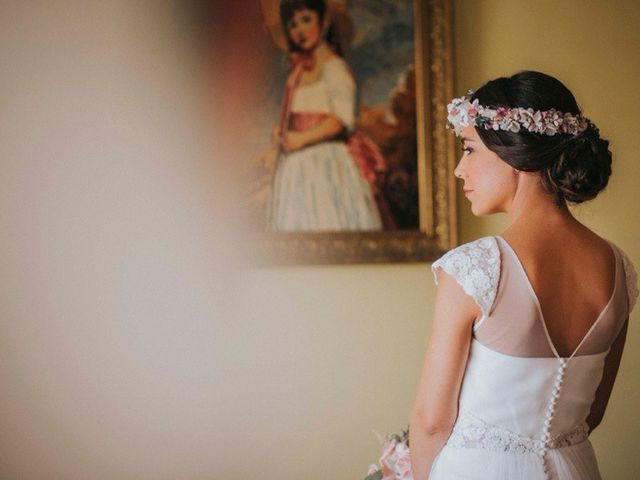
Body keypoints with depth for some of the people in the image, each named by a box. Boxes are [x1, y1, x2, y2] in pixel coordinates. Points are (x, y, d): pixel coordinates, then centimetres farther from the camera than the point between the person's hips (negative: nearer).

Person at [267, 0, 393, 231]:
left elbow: (342, 119, -14)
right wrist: (281, 131, 3)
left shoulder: (334, 67, -4)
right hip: (297, 165, 7)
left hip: (327, 161, -7)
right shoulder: (299, 70, 18)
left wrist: (303, 138, -19)